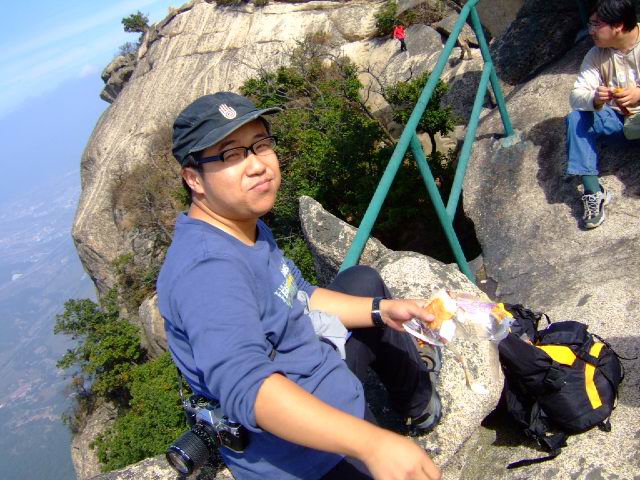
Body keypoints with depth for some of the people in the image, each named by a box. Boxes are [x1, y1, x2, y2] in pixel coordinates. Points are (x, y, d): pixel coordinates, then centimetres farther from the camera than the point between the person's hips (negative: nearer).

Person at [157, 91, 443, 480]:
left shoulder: (249, 228, 1)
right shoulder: (207, 268, -32)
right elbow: (246, 386, -44)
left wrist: (381, 310, 2)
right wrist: (372, 442, -51)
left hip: (317, 382, 10)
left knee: (362, 281, 21)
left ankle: (420, 402, 33)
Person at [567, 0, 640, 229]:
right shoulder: (596, 55, -4)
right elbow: (576, 94, -13)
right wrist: (595, 99, -36)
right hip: (617, 119, 3)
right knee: (576, 119, -23)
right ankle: (594, 192, -26)